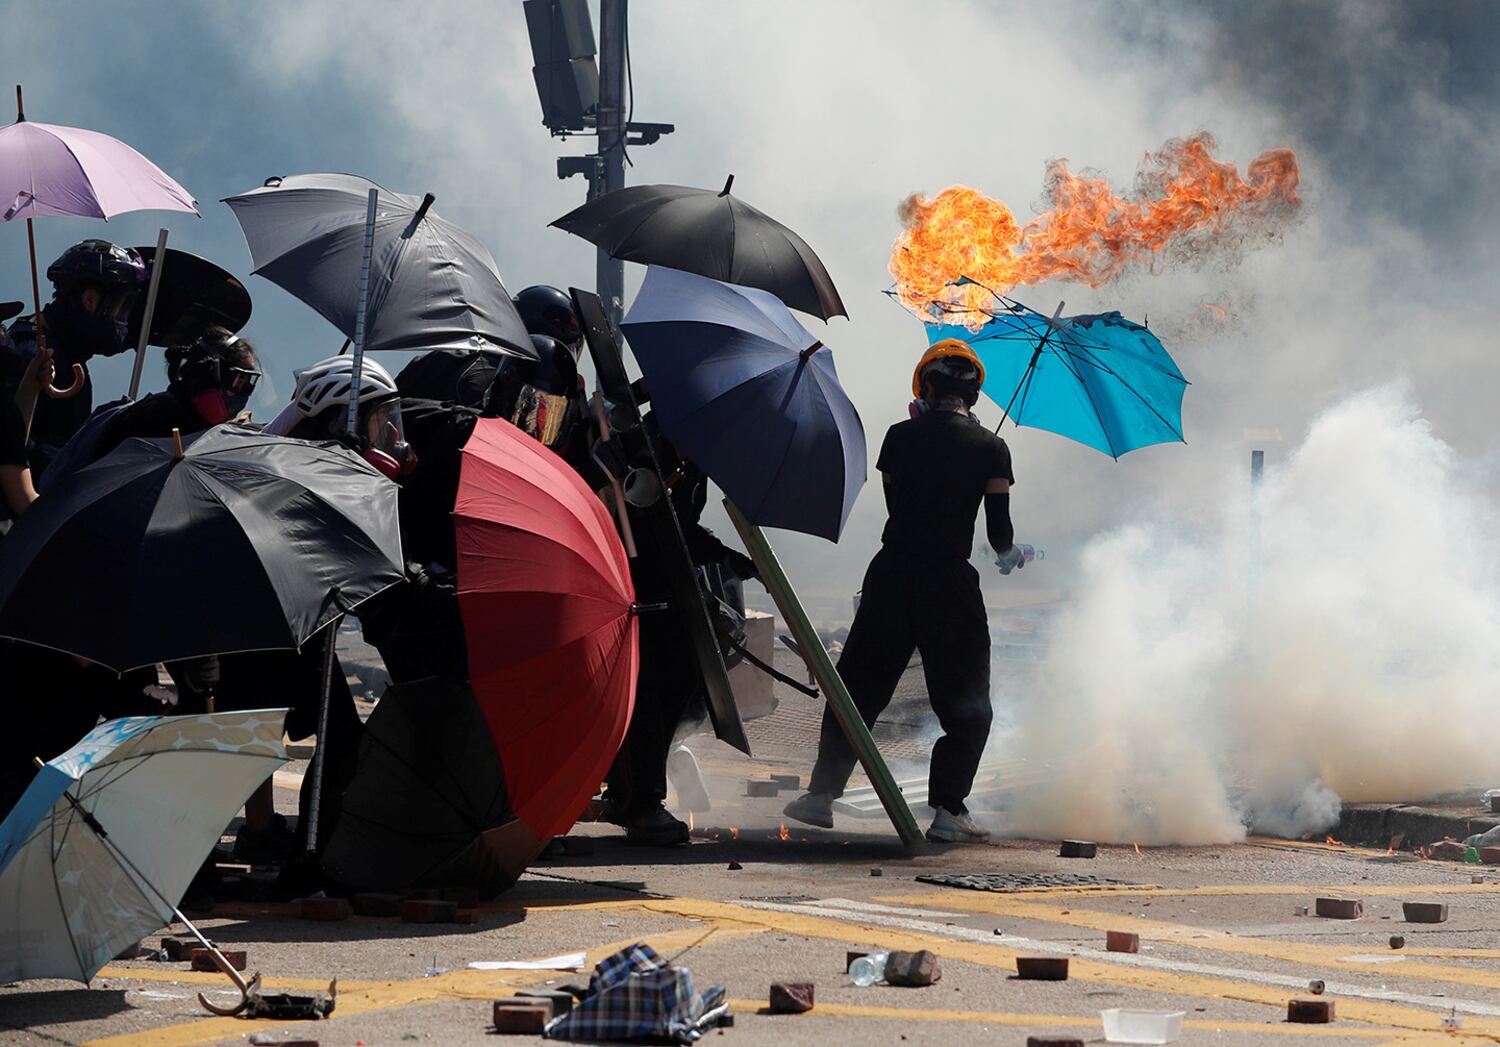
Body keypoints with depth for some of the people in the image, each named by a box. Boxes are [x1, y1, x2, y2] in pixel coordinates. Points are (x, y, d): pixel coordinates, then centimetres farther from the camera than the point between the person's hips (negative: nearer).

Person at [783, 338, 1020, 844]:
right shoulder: (989, 448, -4)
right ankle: (948, 810, -1)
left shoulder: (900, 438, 2)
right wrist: (1009, 554, 20)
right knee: (966, 702, 8)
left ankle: (822, 792, 14)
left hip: (891, 574, 2)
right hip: (950, 581, -2)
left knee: (859, 686, 14)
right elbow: (999, 532, -3)